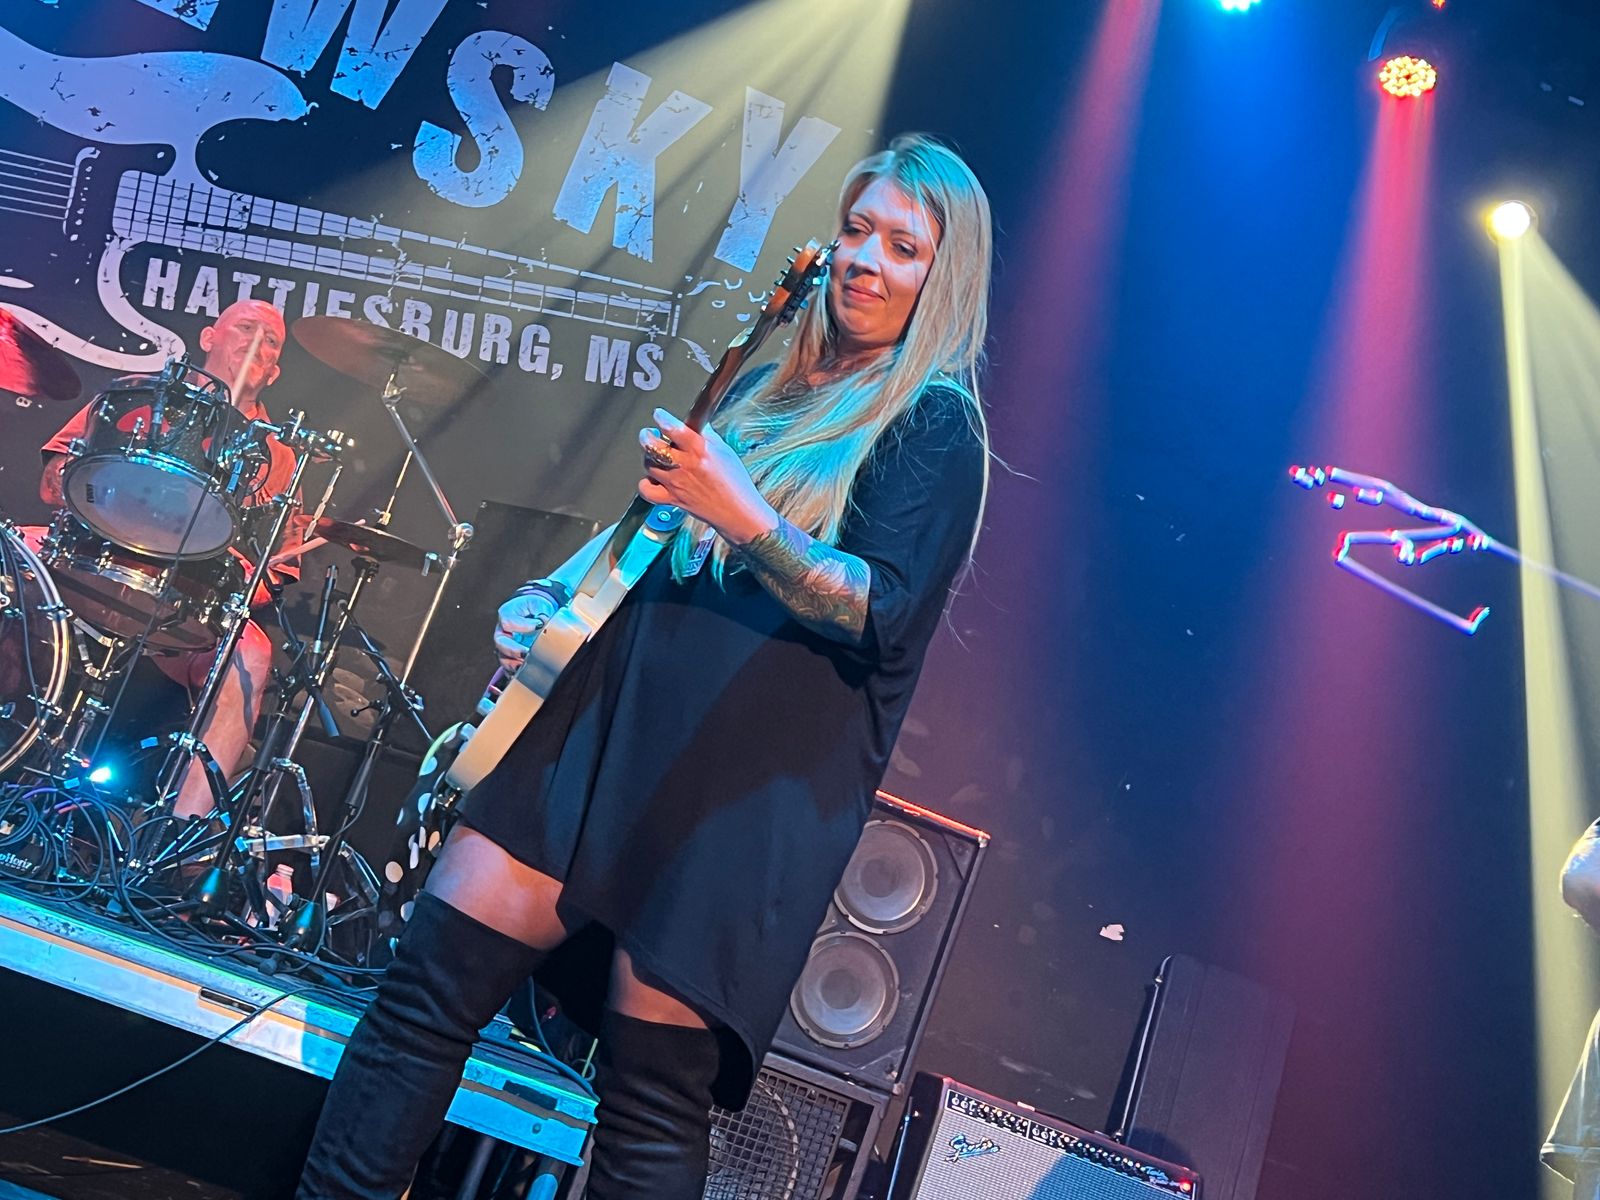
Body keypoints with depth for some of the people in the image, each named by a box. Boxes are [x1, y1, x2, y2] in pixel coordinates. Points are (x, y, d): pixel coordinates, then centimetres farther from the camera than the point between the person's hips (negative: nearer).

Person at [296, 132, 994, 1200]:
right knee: (436, 968, 0)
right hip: (617, 711, 7)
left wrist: (747, 519, -25)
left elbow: (884, 615, -12)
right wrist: (552, 594, 9)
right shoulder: (770, 390, 20)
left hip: (750, 775, -6)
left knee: (654, 1086, -3)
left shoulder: (934, 425, -1)